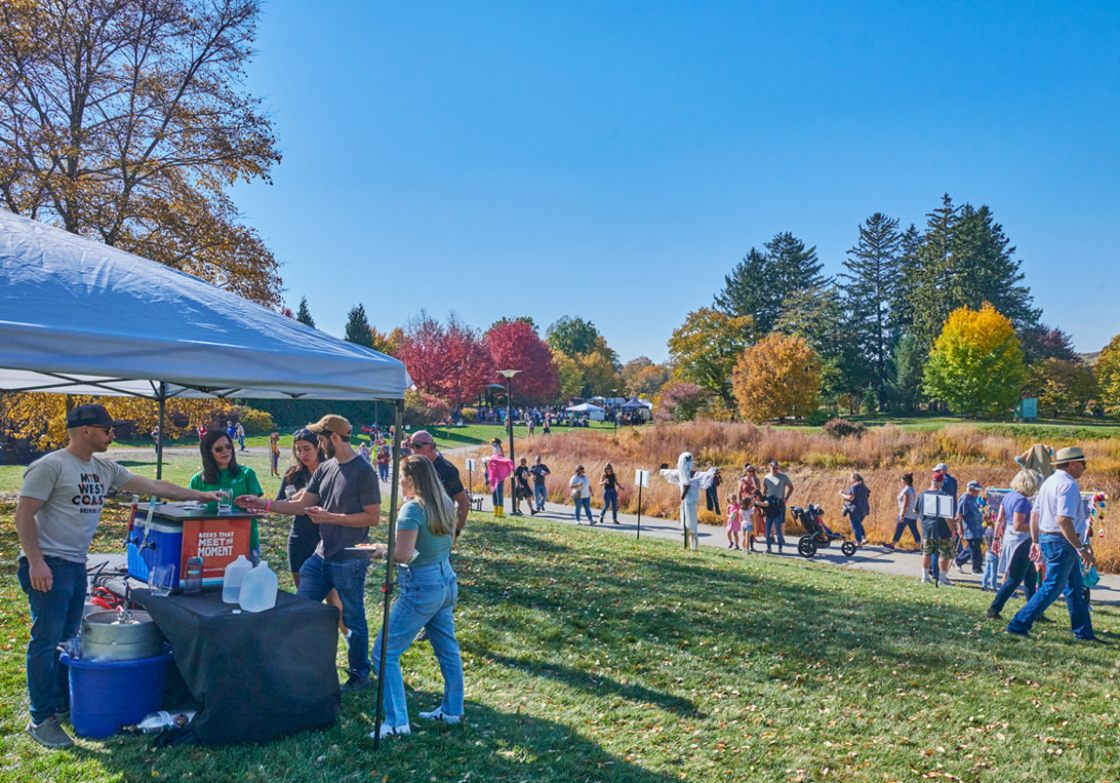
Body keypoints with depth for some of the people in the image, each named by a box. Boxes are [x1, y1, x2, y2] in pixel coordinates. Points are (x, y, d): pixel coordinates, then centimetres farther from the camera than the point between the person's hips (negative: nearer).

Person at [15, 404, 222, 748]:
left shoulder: (105, 469, 12)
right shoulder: (51, 466, -11)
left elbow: (153, 486, 14)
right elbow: (24, 515, -13)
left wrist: (201, 496, 11)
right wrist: (36, 562, -19)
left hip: (77, 565, 8)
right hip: (49, 565, -8)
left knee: (68, 638, 14)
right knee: (46, 639, -5)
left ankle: (63, 705, 25)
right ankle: (41, 720, 2)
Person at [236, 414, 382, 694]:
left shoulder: (363, 472, -14)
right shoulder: (324, 469, 9)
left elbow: (373, 517, -16)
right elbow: (300, 505, 14)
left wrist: (330, 517, -18)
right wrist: (263, 504, 6)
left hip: (350, 560, -7)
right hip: (321, 556, 8)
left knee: (353, 620, 5)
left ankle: (360, 674, 22)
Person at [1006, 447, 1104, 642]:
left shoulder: (1049, 482, 12)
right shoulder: (1068, 485, -18)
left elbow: (1034, 514, 16)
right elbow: (1063, 520, -26)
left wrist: (1036, 541, 22)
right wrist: (1082, 549, -23)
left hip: (1046, 538, 10)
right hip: (1062, 543, -10)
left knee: (1075, 587, 17)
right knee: (1051, 588, -5)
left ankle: (1083, 632, 25)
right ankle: (1018, 625, -3)